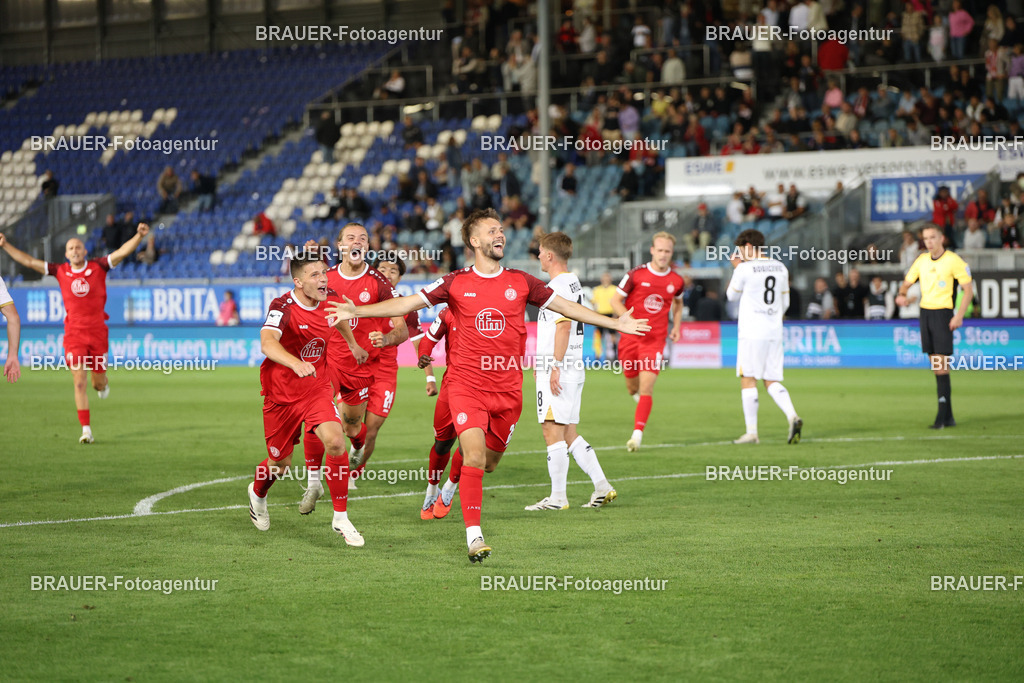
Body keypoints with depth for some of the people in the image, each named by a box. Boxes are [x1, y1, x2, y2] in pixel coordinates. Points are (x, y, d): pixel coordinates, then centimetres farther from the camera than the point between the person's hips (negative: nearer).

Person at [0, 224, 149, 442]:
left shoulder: (98, 267, -2)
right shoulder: (60, 271, 3)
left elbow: (123, 251, -10)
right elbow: (29, 261, 9)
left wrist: (139, 235, -24)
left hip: (97, 331, 0)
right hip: (73, 333, 0)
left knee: (98, 381, 9)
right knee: (79, 383, -8)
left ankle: (102, 384, 49)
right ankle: (86, 430, -5)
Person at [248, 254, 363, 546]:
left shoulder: (330, 298, -4)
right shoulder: (283, 308, -23)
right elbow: (267, 344, -43)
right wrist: (296, 364, -60)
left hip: (317, 388, 3)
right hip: (282, 394, -3)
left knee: (335, 442, -21)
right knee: (280, 463, 9)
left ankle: (341, 518, -10)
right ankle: (257, 494, 47)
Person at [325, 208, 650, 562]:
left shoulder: (521, 282, 6)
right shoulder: (456, 283, 0)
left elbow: (565, 306, 14)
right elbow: (406, 304, 1)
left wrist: (615, 323, 13)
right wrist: (356, 311, -8)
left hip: (507, 389, 3)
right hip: (466, 384, -3)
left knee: (488, 462, 9)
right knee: (475, 455, -18)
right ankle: (474, 534, -15)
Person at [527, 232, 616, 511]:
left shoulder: (557, 287, -14)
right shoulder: (573, 283, 17)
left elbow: (564, 327, -22)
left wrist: (556, 366, -22)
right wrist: (542, 360, 30)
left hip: (559, 371, -10)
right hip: (574, 370, 10)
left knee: (553, 431, -5)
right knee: (569, 434, 13)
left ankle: (558, 497, -2)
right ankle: (602, 487, 10)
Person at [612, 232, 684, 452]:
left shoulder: (676, 281, 2)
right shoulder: (636, 274, -7)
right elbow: (616, 300, -2)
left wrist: (676, 326, 11)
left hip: (655, 340, 0)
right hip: (631, 337, 0)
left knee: (646, 387, -13)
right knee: (632, 386, 11)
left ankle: (637, 434, -13)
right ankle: (636, 393, 50)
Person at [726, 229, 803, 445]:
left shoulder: (745, 268, -9)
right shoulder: (780, 268, 10)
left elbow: (732, 295, 7)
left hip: (751, 332, -6)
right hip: (775, 332, 6)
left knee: (748, 380, 1)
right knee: (772, 381, 10)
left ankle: (751, 432, -2)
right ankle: (793, 416, -13)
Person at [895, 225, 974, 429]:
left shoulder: (953, 261, -7)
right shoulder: (922, 260, 10)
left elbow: (968, 289, -6)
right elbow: (907, 282, 19)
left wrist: (959, 315, -15)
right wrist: (902, 295, -5)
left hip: (943, 314, -6)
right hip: (925, 312, 6)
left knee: (941, 366, -12)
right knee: (935, 365, 7)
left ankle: (942, 417, -11)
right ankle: (949, 417, 13)